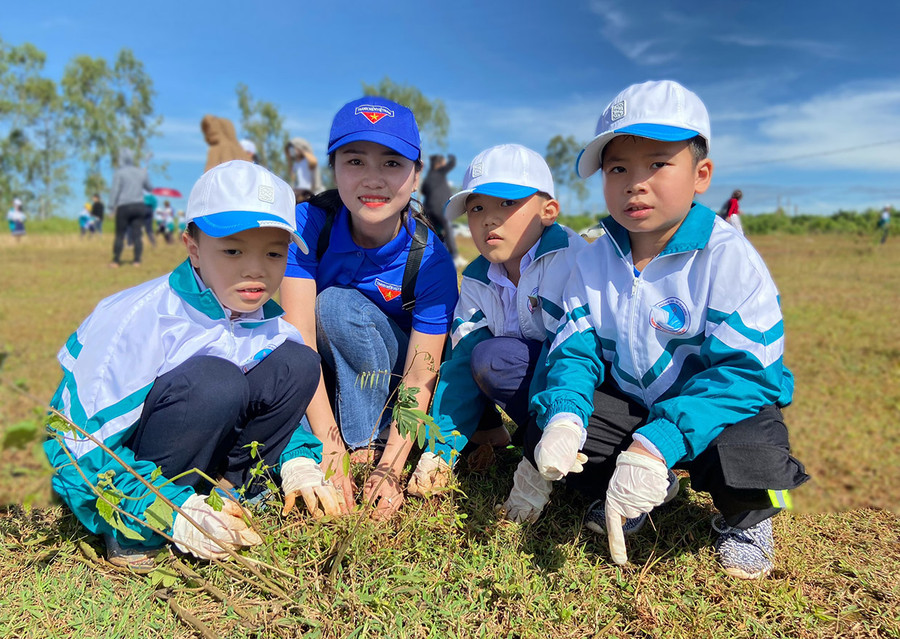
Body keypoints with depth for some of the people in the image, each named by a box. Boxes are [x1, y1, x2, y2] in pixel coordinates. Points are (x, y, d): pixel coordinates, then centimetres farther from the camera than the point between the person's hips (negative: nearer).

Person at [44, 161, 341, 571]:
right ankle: (132, 530, -16)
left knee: (297, 364, -13)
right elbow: (84, 448, -24)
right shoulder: (140, 320, -25)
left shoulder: (271, 325, -6)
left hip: (196, 457, 6)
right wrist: (177, 514, -32)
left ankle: (231, 493, -4)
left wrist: (299, 464, -12)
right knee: (213, 382, -35)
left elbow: (282, 409, 9)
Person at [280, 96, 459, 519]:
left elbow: (419, 379, -19)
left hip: (388, 395, -1)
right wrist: (331, 453, -31)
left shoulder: (430, 259, -21)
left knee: (336, 304, -29)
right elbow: (300, 340, -25)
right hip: (322, 388, 2)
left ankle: (368, 447, -18)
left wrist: (390, 468, -30)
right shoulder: (307, 225, -18)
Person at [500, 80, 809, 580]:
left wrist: (657, 443, -39)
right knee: (545, 431, -15)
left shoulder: (728, 259, -20)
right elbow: (575, 350, -5)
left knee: (749, 458, -35)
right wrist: (563, 417, -29)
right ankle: (639, 491, 15)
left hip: (723, 403, -4)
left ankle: (744, 518, 7)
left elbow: (744, 371, -26)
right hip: (628, 400, 4)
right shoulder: (593, 262, -4)